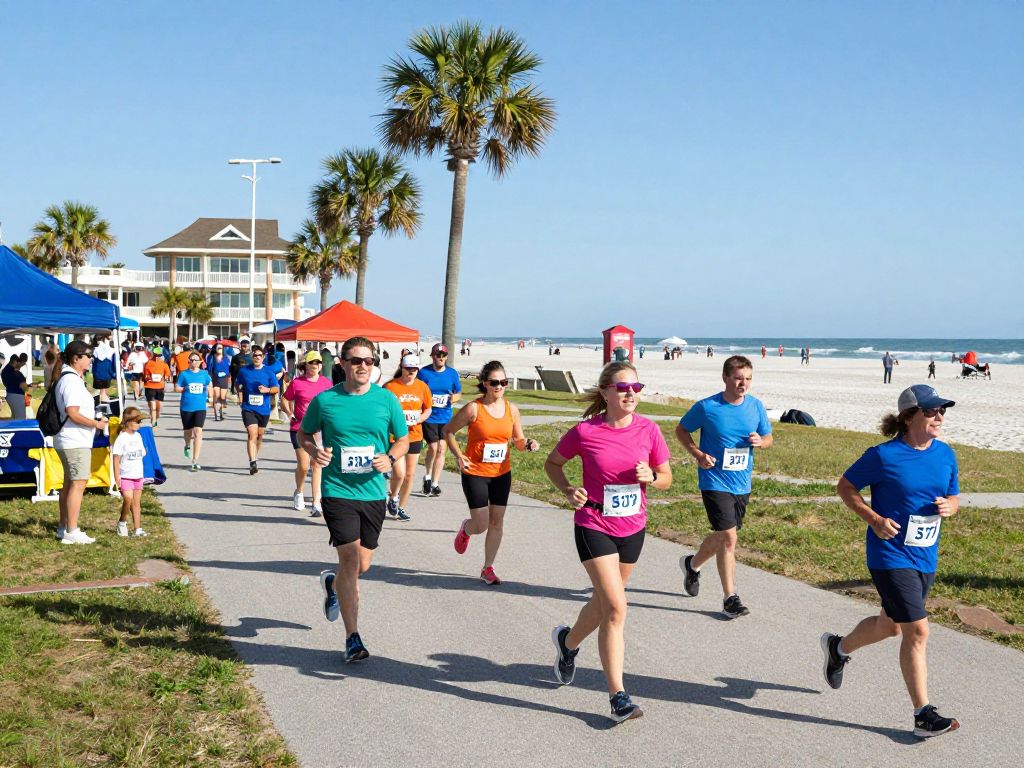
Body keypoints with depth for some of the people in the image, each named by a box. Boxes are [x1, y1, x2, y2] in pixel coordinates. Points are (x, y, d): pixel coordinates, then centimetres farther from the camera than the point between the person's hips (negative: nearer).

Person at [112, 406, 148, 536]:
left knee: (137, 502, 8)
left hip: (137, 475, 7)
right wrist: (116, 477, -15)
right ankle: (122, 523, 3)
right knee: (128, 498, -20)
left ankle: (138, 529, 11)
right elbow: (116, 458, -12)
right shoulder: (122, 438, -12)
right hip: (125, 476, -7)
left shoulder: (138, 436, 10)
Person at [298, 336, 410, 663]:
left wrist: (390, 458, -11)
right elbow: (304, 434, 11)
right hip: (337, 490, -3)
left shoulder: (387, 400, 0)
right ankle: (352, 639, -3)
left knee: (363, 565, 12)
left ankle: (332, 582, 49)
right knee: (350, 557, -12)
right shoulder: (324, 400, -3)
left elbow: (403, 439, 10)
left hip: (373, 492, 3)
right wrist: (314, 451, -11)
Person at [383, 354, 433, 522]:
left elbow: (428, 410, 13)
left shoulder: (422, 387, 3)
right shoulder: (390, 387, -10)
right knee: (399, 473, -14)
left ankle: (401, 508, 25)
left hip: (415, 436, 5)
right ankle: (393, 499, 16)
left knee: (410, 474, 9)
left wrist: (419, 418, -7)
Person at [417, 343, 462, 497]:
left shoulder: (452, 373, 4)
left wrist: (455, 398, -9)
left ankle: (435, 483, 10)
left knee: (441, 448, 1)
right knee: (433, 447, -7)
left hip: (445, 417, 3)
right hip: (429, 417, -3)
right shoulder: (424, 372, -3)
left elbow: (459, 393, 13)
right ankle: (428, 477, 20)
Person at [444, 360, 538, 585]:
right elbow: (448, 431, -2)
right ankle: (466, 529, 33)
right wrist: (459, 456, -13)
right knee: (481, 525, -5)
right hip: (475, 473, -4)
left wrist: (528, 445, -14)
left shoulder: (511, 409, 0)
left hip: (502, 474, 4)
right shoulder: (473, 408, -12)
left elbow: (518, 440, 9)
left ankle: (488, 568, 21)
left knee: (497, 522, 6)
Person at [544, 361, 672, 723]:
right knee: (615, 607, -14)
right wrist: (568, 490, -13)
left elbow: (667, 477, 6)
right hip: (594, 527, -4)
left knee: (604, 601, 20)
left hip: (633, 528, 4)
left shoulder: (648, 430, -6)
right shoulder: (585, 432, -13)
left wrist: (650, 477, -16)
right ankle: (618, 696, -7)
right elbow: (552, 463, 4)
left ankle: (568, 641, 51)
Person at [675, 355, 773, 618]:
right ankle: (730, 598, -3)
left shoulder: (756, 406, 0)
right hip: (715, 481, -5)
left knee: (722, 536, 18)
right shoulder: (706, 407, -11)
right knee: (728, 537, -13)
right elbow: (681, 430, 2)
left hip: (742, 484, 5)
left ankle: (692, 564, 46)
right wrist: (698, 454, -13)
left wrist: (760, 441, -12)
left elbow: (768, 437, 12)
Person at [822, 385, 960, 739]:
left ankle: (838, 648, 48)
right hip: (890, 555, -7)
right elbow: (845, 487, -4)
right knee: (917, 630, -12)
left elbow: (953, 498, 16)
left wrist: (948, 507, -9)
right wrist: (874, 519, -16)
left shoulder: (946, 454, 4)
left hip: (926, 559, 7)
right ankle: (923, 715, -3)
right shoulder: (883, 456, -14)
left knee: (890, 625, 20)